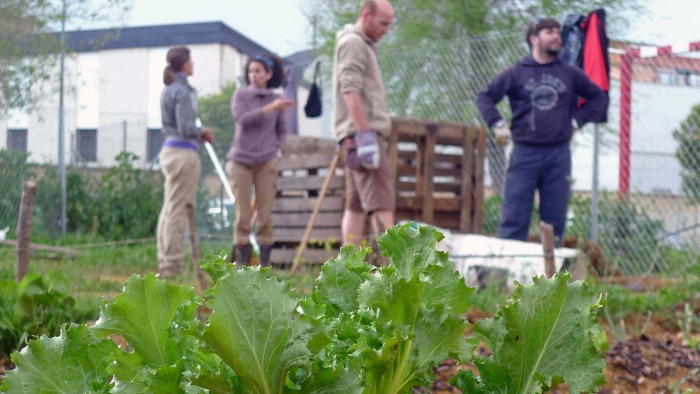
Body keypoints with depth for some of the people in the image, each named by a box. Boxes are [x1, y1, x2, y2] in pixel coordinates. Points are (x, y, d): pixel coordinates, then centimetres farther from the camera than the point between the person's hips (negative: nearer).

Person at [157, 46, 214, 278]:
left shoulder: (168, 90, 16)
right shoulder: (182, 91, -13)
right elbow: (186, 128, -19)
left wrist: (200, 135, 12)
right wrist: (202, 132, 0)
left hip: (170, 151, 10)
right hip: (183, 152, -10)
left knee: (169, 210, 11)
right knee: (178, 210, -7)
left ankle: (165, 263, 14)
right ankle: (172, 265, -6)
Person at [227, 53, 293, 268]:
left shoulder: (276, 100, 8)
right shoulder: (240, 96, 3)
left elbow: (281, 130, 20)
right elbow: (241, 119, -15)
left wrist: (277, 150, 3)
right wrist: (270, 108, -23)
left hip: (266, 162, 1)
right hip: (240, 161, -1)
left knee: (265, 214, -3)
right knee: (242, 215, -2)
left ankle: (265, 262, 1)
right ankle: (241, 262, 1)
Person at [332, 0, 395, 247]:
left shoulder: (364, 45, 24)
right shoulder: (352, 42, -7)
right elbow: (350, 92, -17)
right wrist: (365, 134, -22)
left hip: (364, 133, 10)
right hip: (362, 134, -10)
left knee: (356, 205, 6)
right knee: (381, 202, -14)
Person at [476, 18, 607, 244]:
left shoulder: (570, 74, 10)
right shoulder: (517, 73, 5)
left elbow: (598, 97, 19)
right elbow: (485, 97, 9)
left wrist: (577, 121, 8)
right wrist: (498, 124, -4)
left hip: (559, 154, 2)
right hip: (525, 153, -2)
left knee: (555, 221, 5)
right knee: (514, 219, -4)